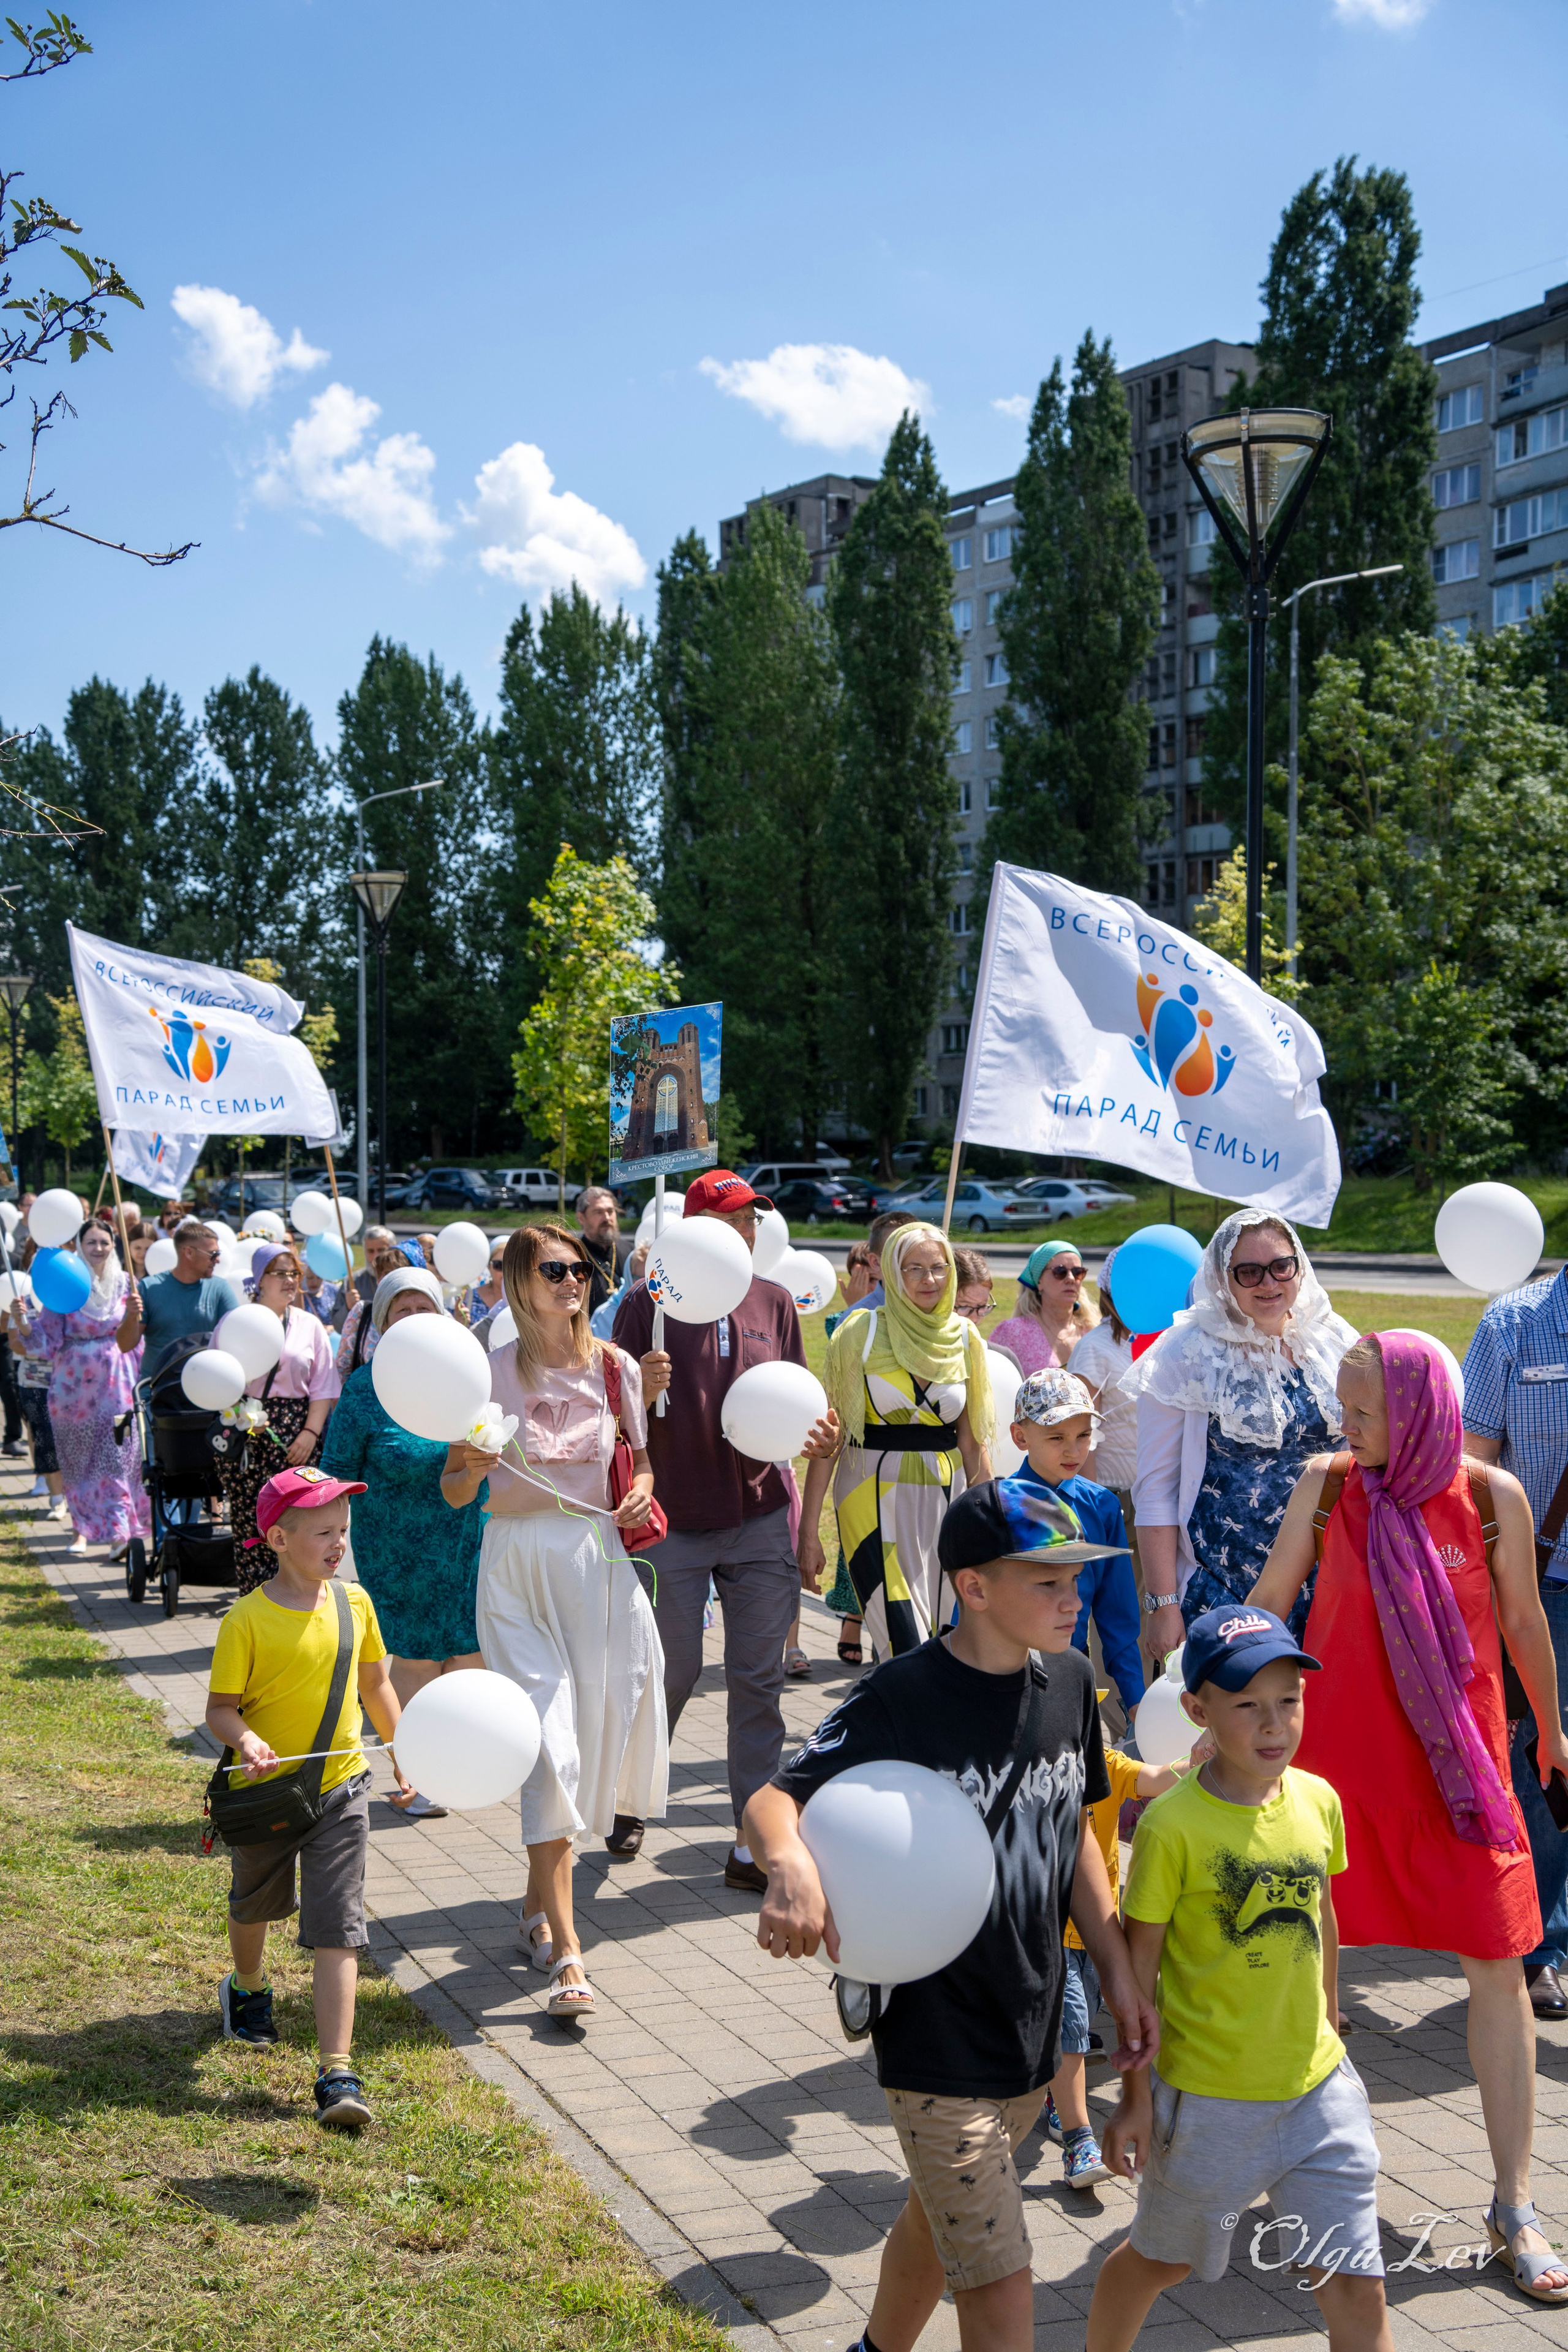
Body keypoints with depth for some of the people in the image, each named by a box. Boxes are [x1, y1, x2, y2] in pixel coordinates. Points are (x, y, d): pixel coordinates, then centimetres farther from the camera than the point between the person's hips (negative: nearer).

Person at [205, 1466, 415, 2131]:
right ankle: (248, 1989, 56)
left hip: (339, 1789, 1)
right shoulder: (247, 1620, -16)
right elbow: (220, 1707, -12)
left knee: (336, 1930, -8)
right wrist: (244, 1741, -32)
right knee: (254, 1904, 25)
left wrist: (403, 1755, 12)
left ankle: (337, 2074, -9)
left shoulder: (354, 1602, -3)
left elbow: (375, 1684, 11)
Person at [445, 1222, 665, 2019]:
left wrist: (642, 1492, -5)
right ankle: (565, 1952, -9)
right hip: (519, 1564, -3)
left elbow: (641, 1455, 16)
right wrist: (473, 1467, -22)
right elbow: (453, 1490, -1)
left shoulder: (617, 1368, 4)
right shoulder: (493, 1372, -3)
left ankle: (538, 1901, 33)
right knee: (549, 1746, -10)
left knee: (593, 1736, 8)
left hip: (597, 1560, 3)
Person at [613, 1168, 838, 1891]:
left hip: (762, 1519, 3)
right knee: (671, 1673, 5)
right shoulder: (648, 1303, -3)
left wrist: (818, 1436, -9)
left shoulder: (774, 1303, 7)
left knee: (758, 1681, 4)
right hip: (674, 1523, -3)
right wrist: (639, 1393, -23)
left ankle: (755, 1843, 11)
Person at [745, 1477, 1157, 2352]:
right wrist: (792, 1864, -46)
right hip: (937, 2040, -6)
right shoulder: (902, 1698, -20)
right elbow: (771, 1801, -24)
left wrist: (1120, 1974, 11)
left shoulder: (1070, 1681, 0)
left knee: (939, 2220, 25)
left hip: (1035, 2025, 6)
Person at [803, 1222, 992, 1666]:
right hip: (877, 1496, -4)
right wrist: (808, 1532, -8)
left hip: (945, 1496, 4)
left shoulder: (963, 1337, 8)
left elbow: (972, 1441, 14)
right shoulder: (863, 1331, -4)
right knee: (907, 1649, -13)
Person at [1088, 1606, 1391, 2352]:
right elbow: (1138, 1966, -11)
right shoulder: (1172, 1825, -18)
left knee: (1355, 2289, 4)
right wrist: (1135, 2094, -8)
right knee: (1161, 2259, 17)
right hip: (1208, 2096, -4)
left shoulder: (1318, 1801, -3)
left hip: (1318, 2088, 4)